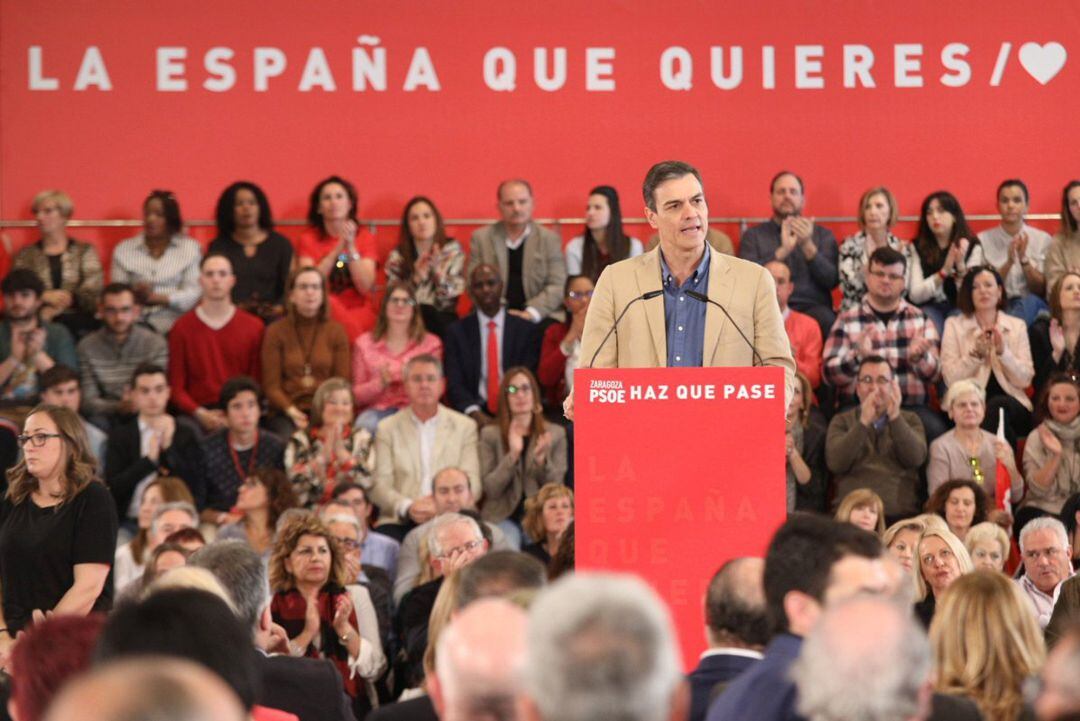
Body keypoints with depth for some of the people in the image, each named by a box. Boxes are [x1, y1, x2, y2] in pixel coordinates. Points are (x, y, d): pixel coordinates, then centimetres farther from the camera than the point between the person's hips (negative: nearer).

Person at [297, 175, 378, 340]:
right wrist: (338, 248, -16)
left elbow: (365, 287, -4)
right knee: (329, 303, -35)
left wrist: (351, 247, -14)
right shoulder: (309, 239, 7)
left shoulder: (365, 237, 9)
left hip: (359, 310, -1)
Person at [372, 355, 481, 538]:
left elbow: (473, 484, 6)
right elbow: (380, 486, 5)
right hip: (400, 521, 0)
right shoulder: (387, 429, 13)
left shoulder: (464, 427, 13)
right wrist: (408, 507, -16)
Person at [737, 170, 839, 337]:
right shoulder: (753, 236, 14)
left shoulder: (823, 235, 17)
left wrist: (808, 246, -12)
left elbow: (832, 281, 2)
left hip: (812, 306, 1)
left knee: (826, 321, -32)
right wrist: (782, 251, -14)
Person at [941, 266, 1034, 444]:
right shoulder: (954, 325, 8)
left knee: (998, 405, -35)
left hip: (1011, 404, 2)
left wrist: (1003, 351, -12)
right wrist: (976, 353, -15)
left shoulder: (1017, 326, 12)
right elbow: (951, 379, -2)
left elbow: (1025, 380, 3)